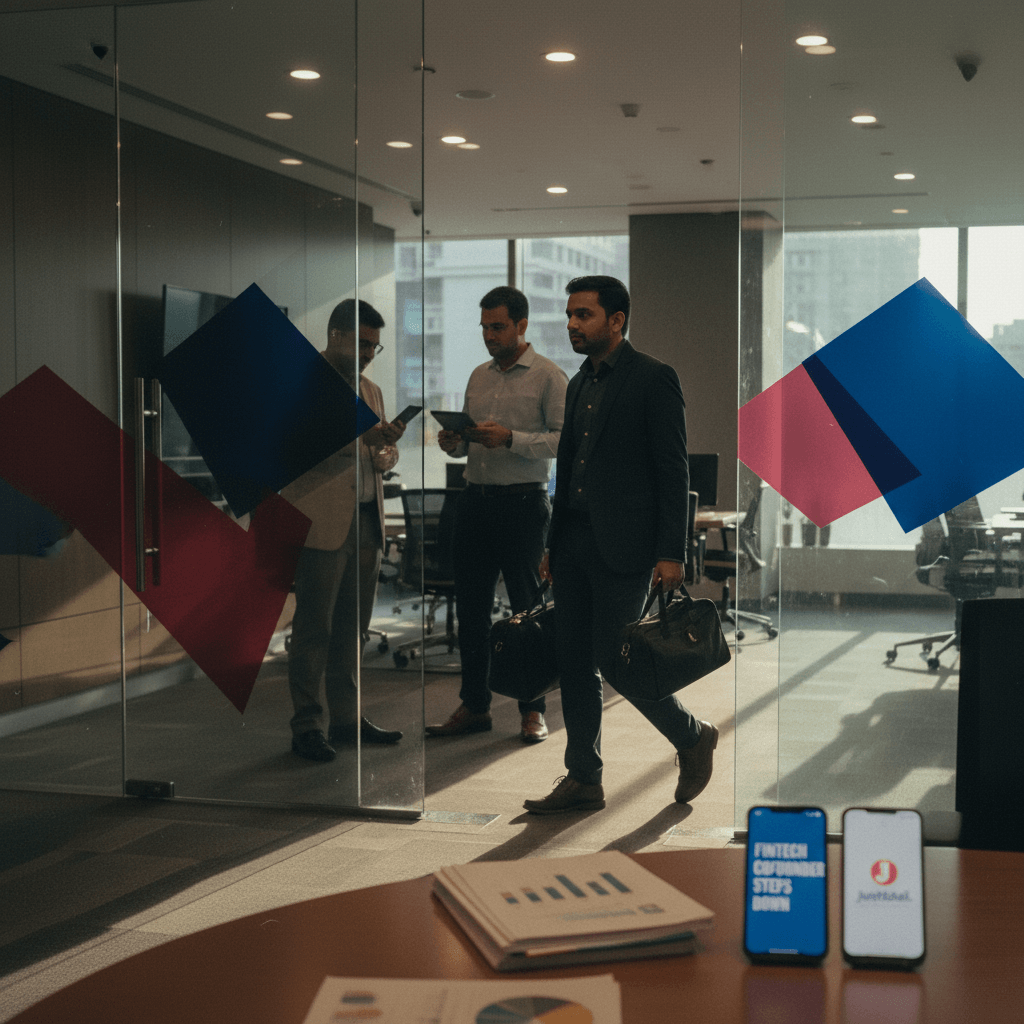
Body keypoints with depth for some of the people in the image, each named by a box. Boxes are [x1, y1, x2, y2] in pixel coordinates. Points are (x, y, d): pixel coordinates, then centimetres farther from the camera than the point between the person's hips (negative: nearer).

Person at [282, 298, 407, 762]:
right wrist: (353, 437, -21)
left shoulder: (370, 391, 21)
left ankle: (346, 718, 19)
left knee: (352, 627, 11)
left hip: (366, 522, 7)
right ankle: (307, 726, 2)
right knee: (313, 628, -4)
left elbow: (385, 452, 26)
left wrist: (384, 452, 2)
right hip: (320, 524, -7)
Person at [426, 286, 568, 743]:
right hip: (474, 498, 6)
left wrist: (511, 438, -22)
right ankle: (474, 705, 16)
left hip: (523, 501, -6)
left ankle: (533, 709, 8)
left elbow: (564, 439, -13)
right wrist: (453, 443, -1)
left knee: (528, 606, 0)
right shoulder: (479, 376, 16)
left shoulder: (548, 376, -3)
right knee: (470, 603, 7)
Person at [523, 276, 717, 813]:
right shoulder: (579, 384, 17)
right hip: (574, 543, 8)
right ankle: (583, 779, 16)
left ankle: (693, 737, 15)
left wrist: (671, 553, -14)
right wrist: (553, 544, 18)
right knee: (574, 665, 7)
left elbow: (674, 470, -10)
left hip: (623, 547, -8)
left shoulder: (654, 378, -6)